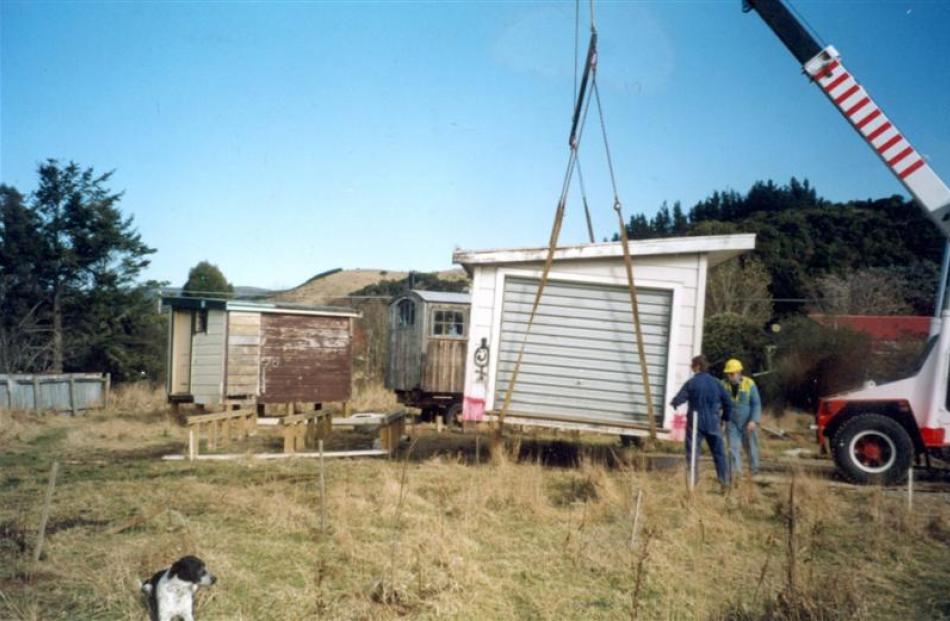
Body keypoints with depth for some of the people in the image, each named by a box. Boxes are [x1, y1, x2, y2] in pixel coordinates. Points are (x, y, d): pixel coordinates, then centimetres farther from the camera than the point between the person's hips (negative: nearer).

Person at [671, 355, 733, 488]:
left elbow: (678, 400, -10)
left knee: (693, 452, 2)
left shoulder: (691, 383, -9)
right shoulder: (716, 382, 2)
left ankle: (692, 480, -1)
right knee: (719, 453, 12)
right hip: (713, 423, 3)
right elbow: (728, 402, 3)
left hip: (695, 423, -3)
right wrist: (725, 418, 16)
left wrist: (673, 403, 12)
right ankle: (725, 481, 16)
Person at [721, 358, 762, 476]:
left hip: (747, 422, -1)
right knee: (733, 446, -5)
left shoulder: (749, 384, -13)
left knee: (750, 446, 11)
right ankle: (736, 470, -1)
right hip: (732, 422, 1)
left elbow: (756, 404, -11)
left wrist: (754, 420, -19)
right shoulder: (724, 385, -7)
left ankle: (754, 469, 29)